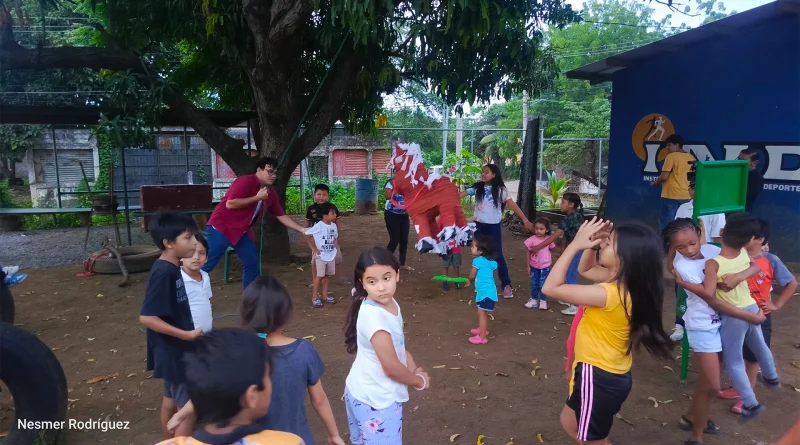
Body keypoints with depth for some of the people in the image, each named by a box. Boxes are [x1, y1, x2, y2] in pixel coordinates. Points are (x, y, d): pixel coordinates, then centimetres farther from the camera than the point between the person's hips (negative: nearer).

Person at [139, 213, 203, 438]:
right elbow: (146, 317, -27)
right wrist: (186, 334, -24)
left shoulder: (172, 268, 2)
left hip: (174, 350, 9)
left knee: (171, 399, 22)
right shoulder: (163, 272, -25)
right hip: (174, 352, -9)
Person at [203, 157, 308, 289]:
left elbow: (281, 216, 10)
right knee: (206, 264, -7)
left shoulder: (271, 193, 5)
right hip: (222, 226, -8)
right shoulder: (245, 181, -18)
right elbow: (230, 204, -26)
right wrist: (257, 198, -23)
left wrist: (302, 229, 3)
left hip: (242, 231, 8)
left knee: (252, 264, 6)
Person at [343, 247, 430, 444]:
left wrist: (414, 369, -5)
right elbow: (391, 367, -25)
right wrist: (420, 381, -8)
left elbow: (398, 345, 11)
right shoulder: (373, 315, -30)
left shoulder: (390, 304, -3)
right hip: (376, 400, -8)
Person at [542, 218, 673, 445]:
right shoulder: (622, 282, -3)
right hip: (609, 373, 9)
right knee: (570, 423, 28)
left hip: (599, 377, -9)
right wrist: (593, 243, -5)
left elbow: (551, 288, -30)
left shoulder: (609, 294, -31)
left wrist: (576, 244, -27)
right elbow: (585, 269, 15)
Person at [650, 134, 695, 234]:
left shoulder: (671, 156, -10)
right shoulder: (692, 157, 11)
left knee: (666, 224, -1)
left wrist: (654, 183, 1)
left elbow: (664, 176, -15)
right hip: (687, 196, 7)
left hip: (671, 196, -7)